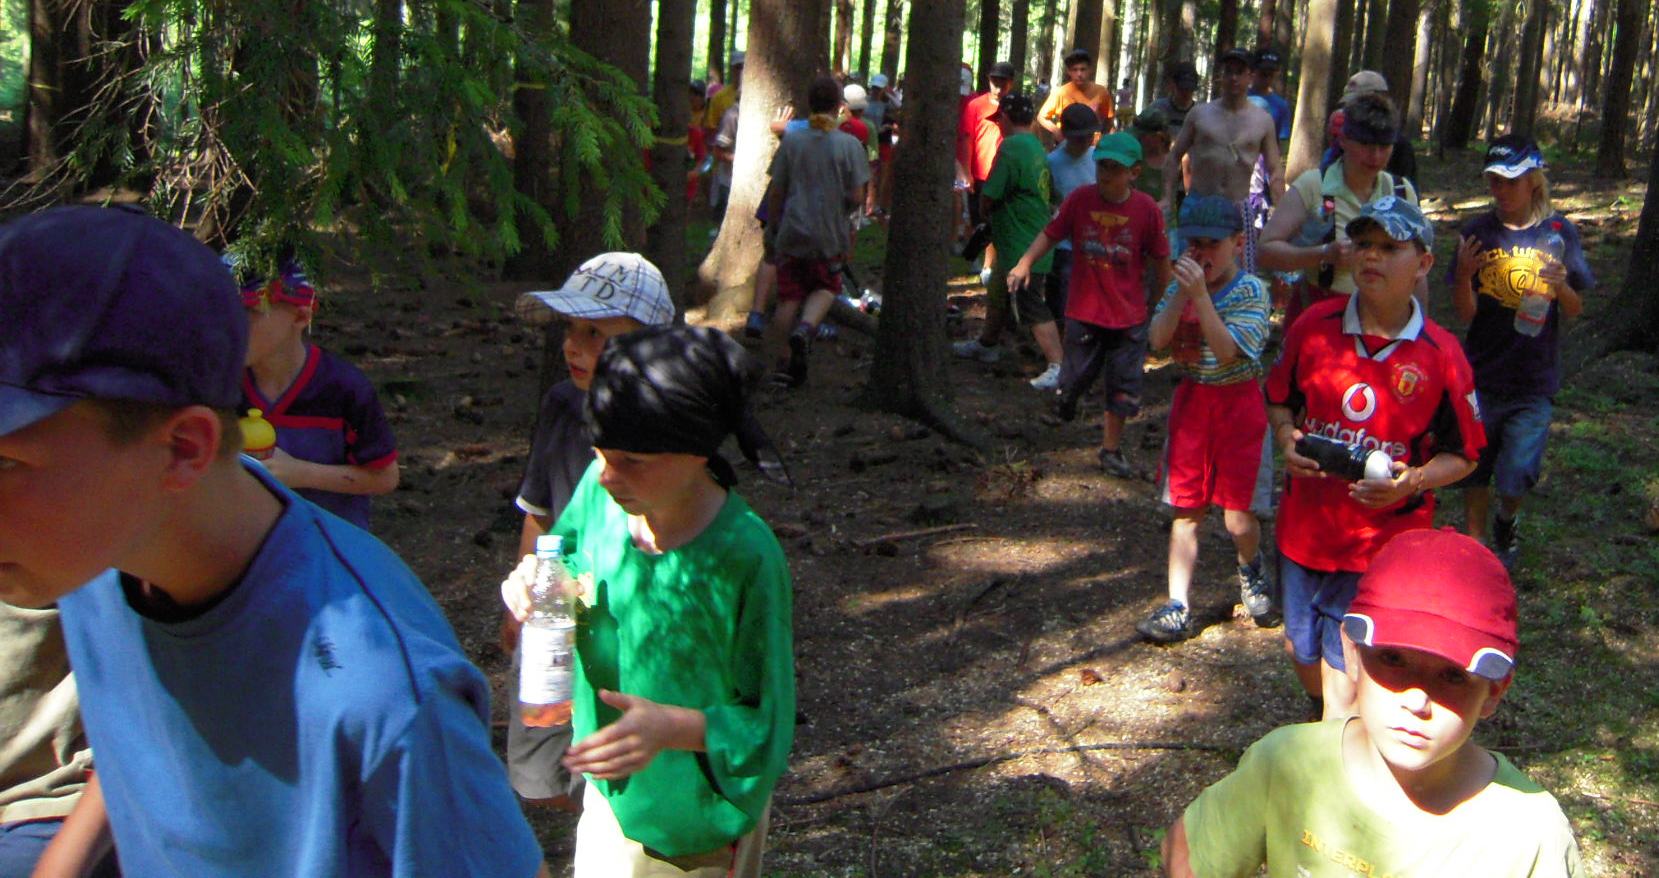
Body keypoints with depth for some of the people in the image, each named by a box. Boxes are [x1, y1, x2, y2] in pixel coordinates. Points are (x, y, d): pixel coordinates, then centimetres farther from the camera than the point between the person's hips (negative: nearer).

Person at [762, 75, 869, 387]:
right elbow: (857, 198, -8)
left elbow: (776, 192, 2)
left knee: (789, 296, 11)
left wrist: (772, 227, 16)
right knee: (825, 288, 18)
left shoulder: (791, 141, -1)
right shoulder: (849, 144, -6)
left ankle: (788, 361, 12)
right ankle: (805, 328, -10)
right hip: (830, 235, -1)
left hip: (792, 234, 1)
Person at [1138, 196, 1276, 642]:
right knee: (1185, 510, 5)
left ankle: (1252, 570, 33)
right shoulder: (1181, 285, 2)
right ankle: (1177, 609, 8)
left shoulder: (1251, 290, -11)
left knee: (1238, 516, -1)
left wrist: (1201, 295, -29)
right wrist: (1181, 293, -20)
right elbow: (1157, 339, -11)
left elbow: (1226, 351, -23)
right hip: (1191, 401, 4)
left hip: (1238, 402, -4)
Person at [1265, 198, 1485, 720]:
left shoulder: (1441, 357, -10)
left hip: (1383, 548, -4)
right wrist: (1288, 441, -8)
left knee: (1345, 679, -4)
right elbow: (1278, 399, 12)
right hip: (1304, 533, 4)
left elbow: (1463, 456, -1)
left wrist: (1412, 481, -20)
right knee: (1303, 653, 23)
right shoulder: (1314, 326, -4)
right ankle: (1331, 726, 54)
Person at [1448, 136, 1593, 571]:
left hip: (1534, 379, -1)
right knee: (1474, 471, 9)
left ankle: (1506, 521, 31)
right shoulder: (1477, 233, -2)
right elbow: (1466, 313, -5)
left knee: (1515, 477, -2)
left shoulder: (1559, 233, -2)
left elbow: (1576, 311, 2)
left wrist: (1561, 287, -20)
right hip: (1481, 373, 1)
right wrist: (1463, 273, -24)